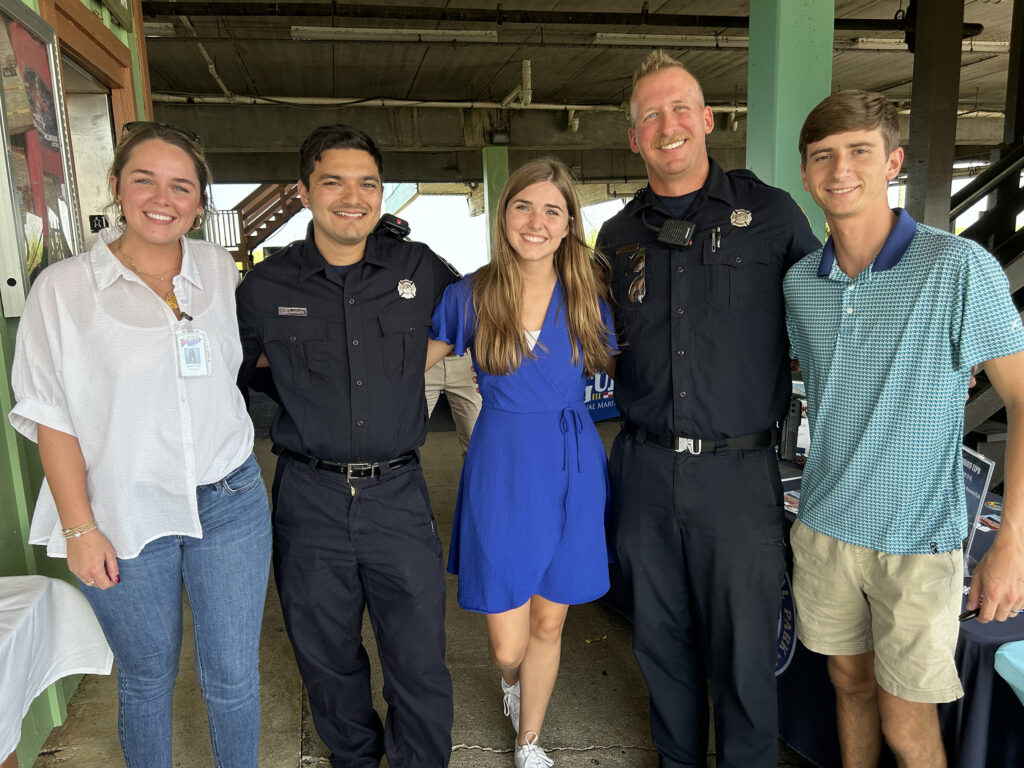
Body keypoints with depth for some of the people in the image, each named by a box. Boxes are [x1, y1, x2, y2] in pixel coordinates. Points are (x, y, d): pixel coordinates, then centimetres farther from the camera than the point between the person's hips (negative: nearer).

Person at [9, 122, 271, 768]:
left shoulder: (219, 268, 3)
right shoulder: (64, 288, -5)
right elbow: (52, 418, -5)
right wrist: (79, 527, -7)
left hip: (230, 503, 2)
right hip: (126, 516, -2)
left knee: (233, 676, 12)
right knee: (147, 679, 16)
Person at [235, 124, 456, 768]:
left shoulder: (420, 269, -1)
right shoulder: (266, 287, 0)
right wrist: (299, 390, 7)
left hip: (398, 493, 0)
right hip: (310, 498, 1)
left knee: (420, 663, 6)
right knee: (328, 660, 17)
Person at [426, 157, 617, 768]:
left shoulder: (587, 296, 1)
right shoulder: (471, 295, -2)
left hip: (572, 470, 2)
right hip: (501, 469, -1)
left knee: (548, 624, 15)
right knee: (507, 644, 4)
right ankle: (512, 679, 45)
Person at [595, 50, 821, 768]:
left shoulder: (772, 213, -1)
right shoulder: (618, 236, 8)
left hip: (739, 471, -3)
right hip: (645, 467, 3)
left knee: (744, 648, 8)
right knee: (661, 639, 16)